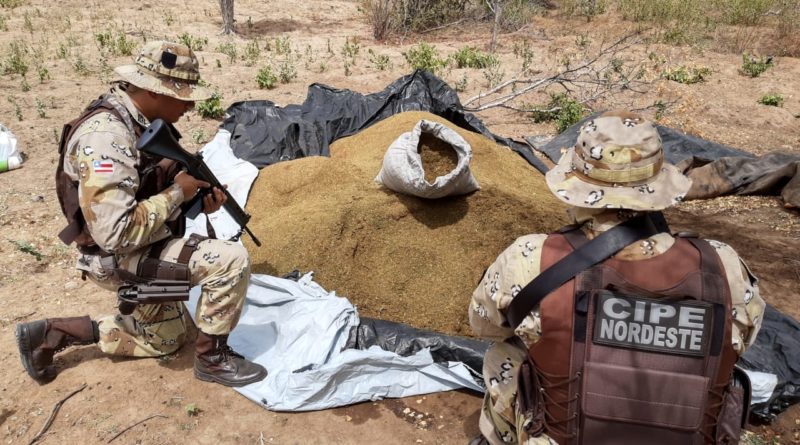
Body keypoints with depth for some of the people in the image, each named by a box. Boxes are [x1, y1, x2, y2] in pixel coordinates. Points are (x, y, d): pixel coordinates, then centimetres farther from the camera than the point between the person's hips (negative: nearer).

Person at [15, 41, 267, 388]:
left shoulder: (145, 121, 0)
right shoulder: (104, 138, -28)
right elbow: (116, 233, -33)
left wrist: (198, 200, -5)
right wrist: (177, 193, -23)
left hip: (143, 248, 10)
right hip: (118, 259, -9)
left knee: (165, 339, 26)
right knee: (231, 260, -22)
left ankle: (52, 334, 29)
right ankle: (211, 356, -2)